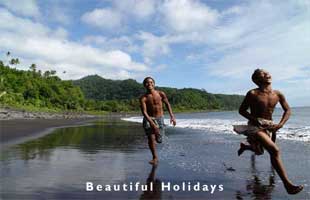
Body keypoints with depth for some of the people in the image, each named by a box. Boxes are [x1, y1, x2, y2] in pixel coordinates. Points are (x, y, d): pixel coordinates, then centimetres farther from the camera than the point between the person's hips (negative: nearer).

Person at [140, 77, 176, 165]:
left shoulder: (161, 94, -7)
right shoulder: (143, 98, -12)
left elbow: (167, 104, 8)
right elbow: (144, 112, -20)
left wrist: (172, 116, 0)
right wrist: (151, 123, -33)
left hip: (159, 118, 1)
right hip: (149, 119, -1)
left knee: (158, 139, 2)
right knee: (151, 138, -13)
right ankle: (155, 157, 7)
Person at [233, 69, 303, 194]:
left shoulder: (278, 95, -4)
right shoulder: (252, 94, -15)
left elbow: (287, 110, 8)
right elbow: (241, 110, -7)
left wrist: (280, 124, -8)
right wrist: (256, 120, -20)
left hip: (269, 126, 6)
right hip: (255, 126, -6)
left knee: (259, 151, 25)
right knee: (275, 151, -24)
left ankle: (244, 146, 57)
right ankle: (288, 185, -16)